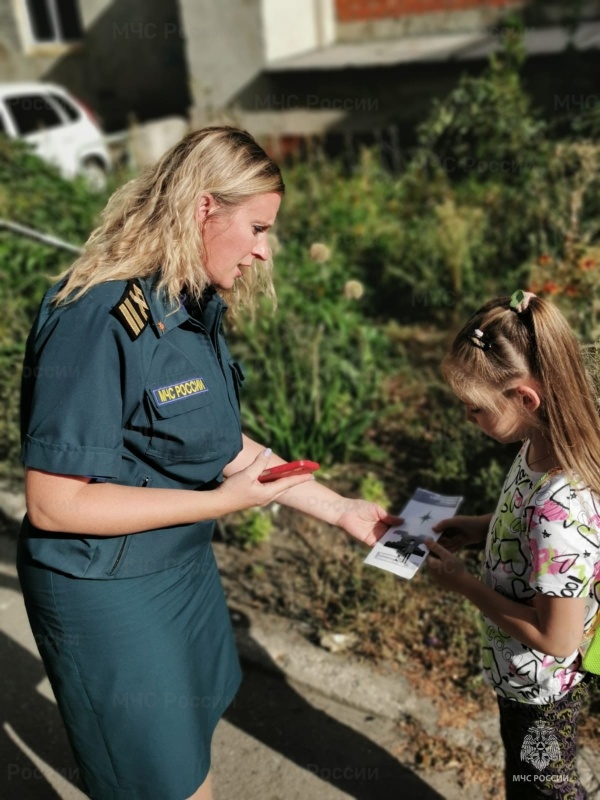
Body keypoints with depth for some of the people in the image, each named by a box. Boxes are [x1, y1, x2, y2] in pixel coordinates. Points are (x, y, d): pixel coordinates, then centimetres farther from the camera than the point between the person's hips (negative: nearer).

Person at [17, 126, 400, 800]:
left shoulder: (195, 306, -1)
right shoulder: (98, 320, -28)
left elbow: (223, 445, 4)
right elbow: (53, 502, -26)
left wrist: (339, 509, 0)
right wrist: (223, 501, -25)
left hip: (183, 565, 8)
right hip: (108, 592, -8)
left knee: (193, 737, 29)